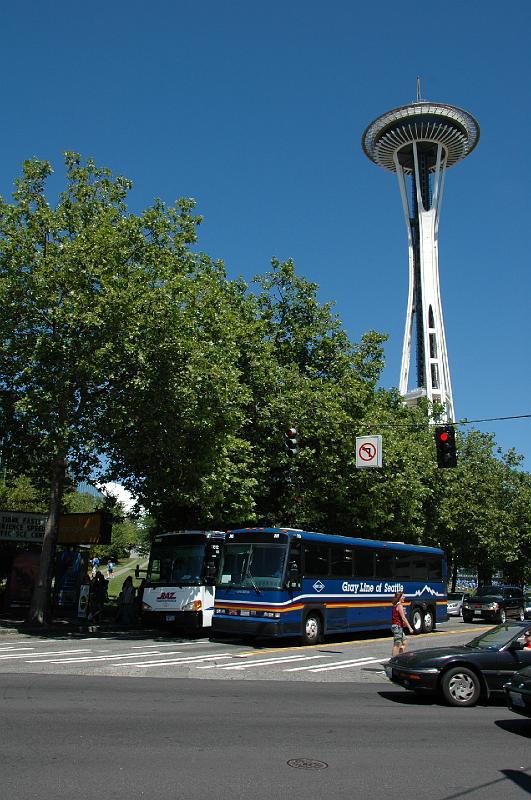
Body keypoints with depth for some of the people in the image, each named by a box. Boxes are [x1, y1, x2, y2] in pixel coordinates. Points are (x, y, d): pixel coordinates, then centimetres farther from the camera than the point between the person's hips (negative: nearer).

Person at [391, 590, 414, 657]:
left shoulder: (396, 606, 14)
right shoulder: (399, 606, -15)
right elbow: (403, 618, -20)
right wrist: (410, 627, -20)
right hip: (397, 626, -10)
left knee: (405, 643, 14)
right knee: (397, 645, -5)